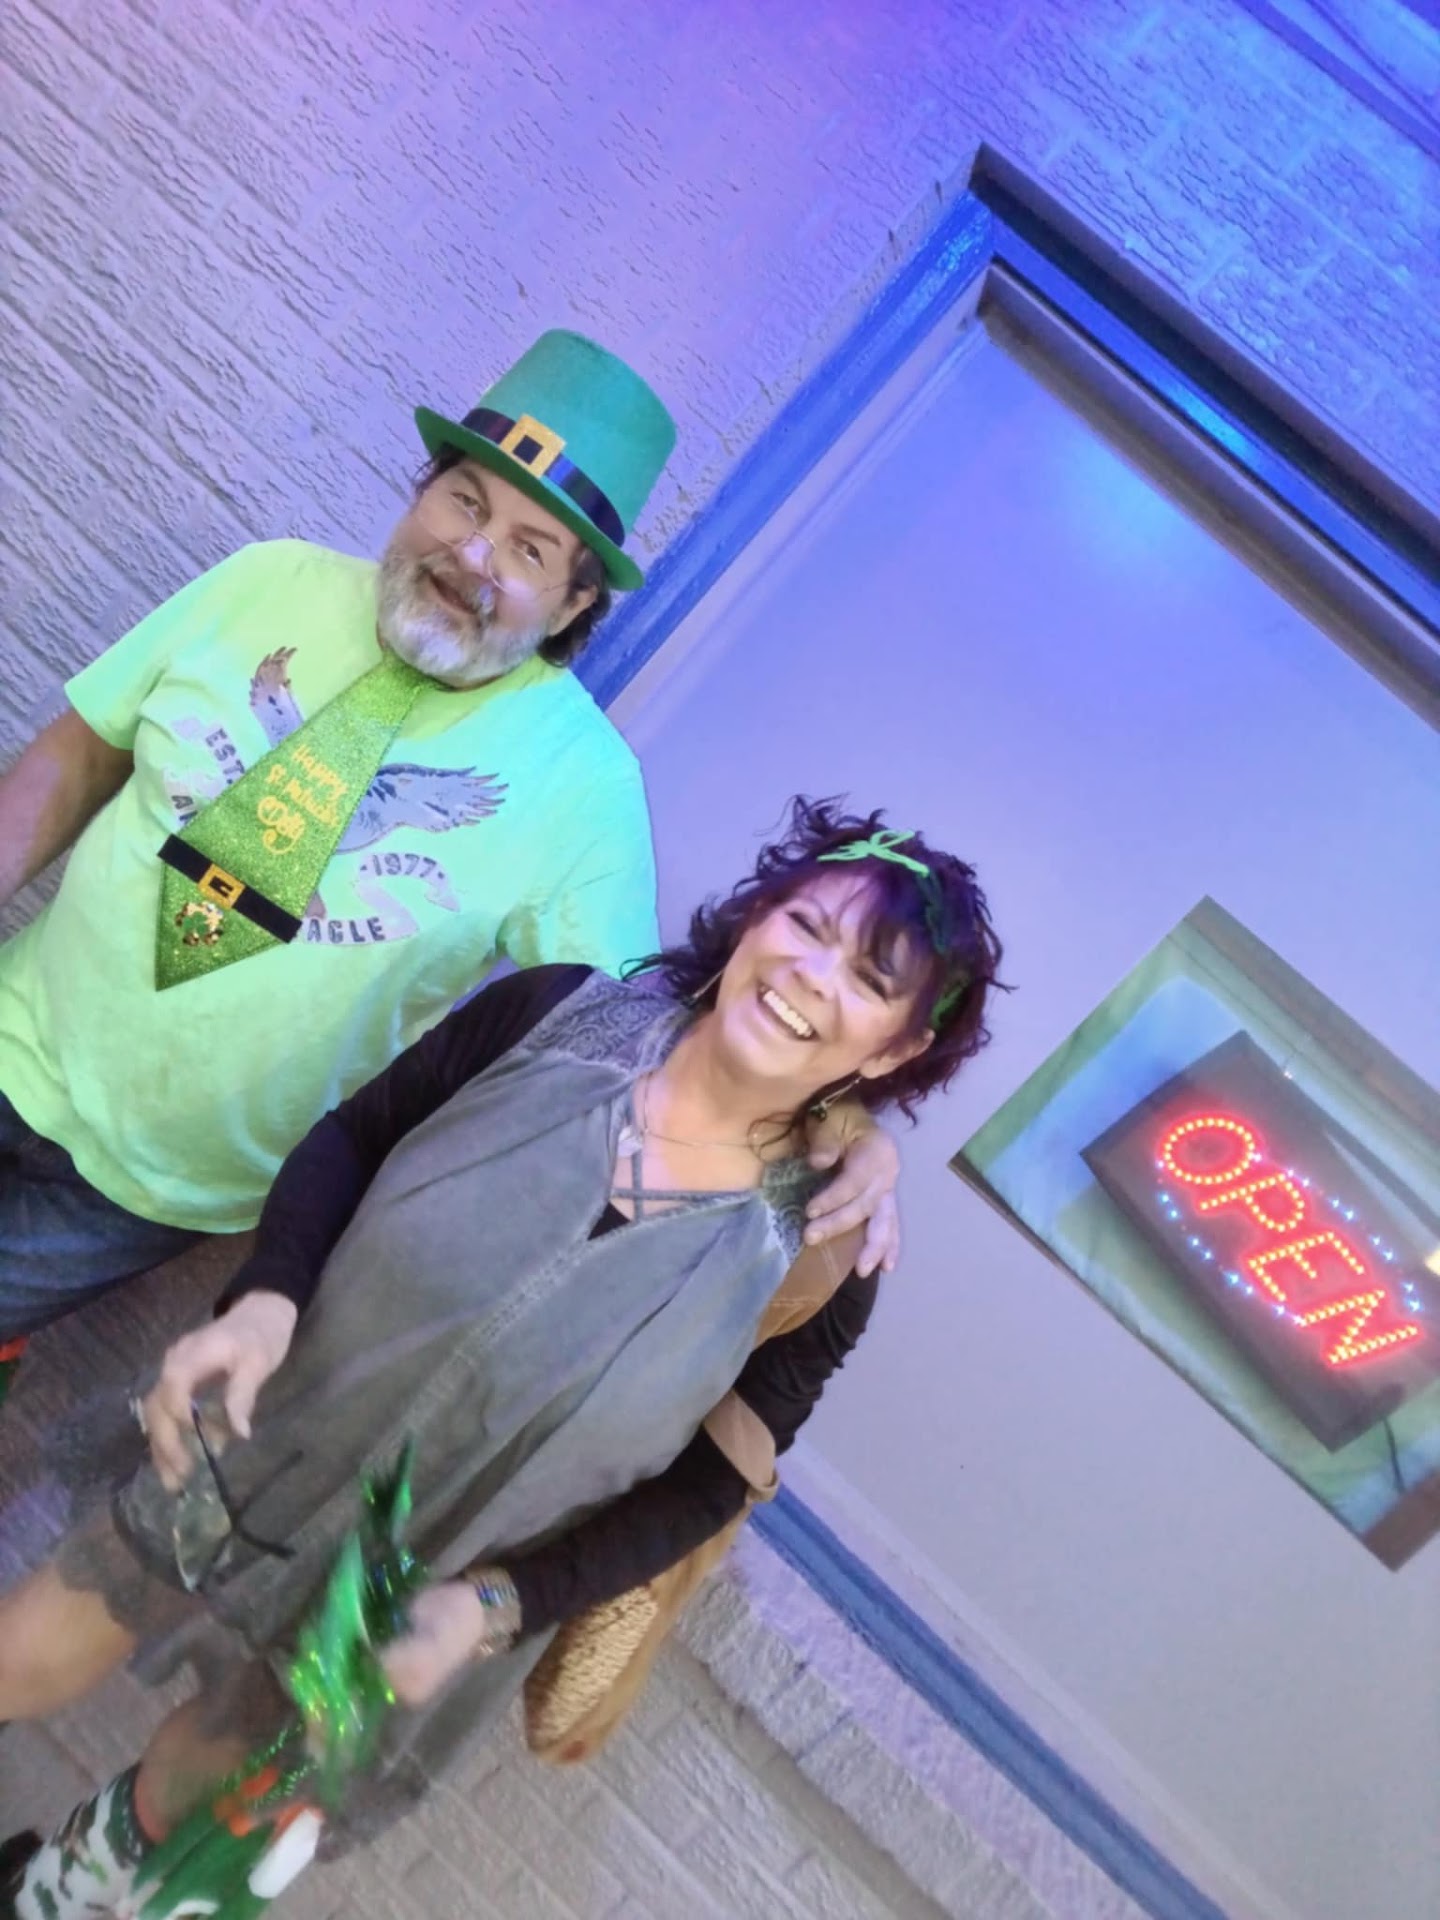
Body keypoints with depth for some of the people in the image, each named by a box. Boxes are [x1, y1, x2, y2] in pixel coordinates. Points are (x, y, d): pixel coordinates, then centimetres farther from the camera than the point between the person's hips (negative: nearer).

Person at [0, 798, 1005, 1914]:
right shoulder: (561, 1014, -20)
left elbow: (699, 1491, -11)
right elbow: (351, 1139, -8)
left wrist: (490, 1610, -19)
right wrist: (263, 1300, -23)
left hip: (415, 1606, -1)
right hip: (252, 1454, 1)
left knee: (189, 1796, 22)